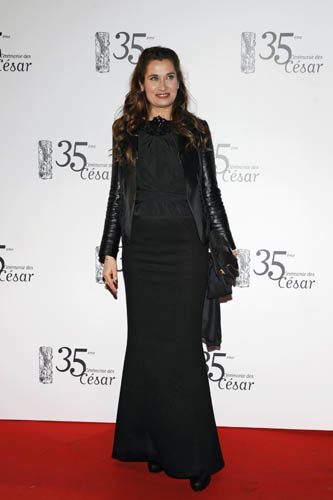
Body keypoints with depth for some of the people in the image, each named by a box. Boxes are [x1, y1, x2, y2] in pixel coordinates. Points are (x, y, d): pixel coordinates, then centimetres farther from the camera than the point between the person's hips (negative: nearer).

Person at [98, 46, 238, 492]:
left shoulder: (195, 130, 7)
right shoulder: (126, 132, 11)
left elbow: (210, 192, 7)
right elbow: (118, 195, 10)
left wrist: (227, 246, 2)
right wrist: (109, 254, 5)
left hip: (185, 245, -2)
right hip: (141, 247, 2)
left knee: (182, 346, -2)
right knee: (146, 345, 6)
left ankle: (195, 455, 10)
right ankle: (152, 443, 21)